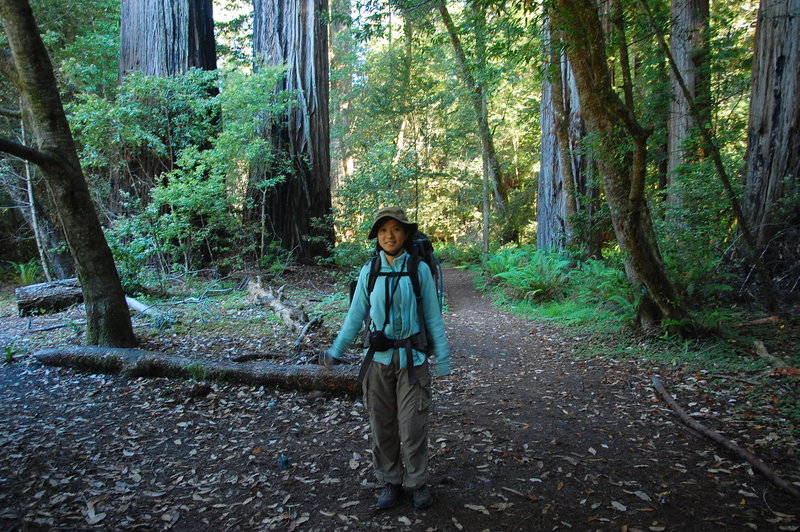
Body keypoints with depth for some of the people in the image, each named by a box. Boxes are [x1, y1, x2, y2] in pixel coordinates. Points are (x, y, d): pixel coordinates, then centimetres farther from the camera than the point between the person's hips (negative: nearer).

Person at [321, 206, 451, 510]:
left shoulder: (419, 269, -4)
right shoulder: (369, 271, 1)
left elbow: (433, 317, -1)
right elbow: (356, 315, 6)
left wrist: (442, 358, -1)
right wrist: (336, 350, 6)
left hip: (412, 359, -2)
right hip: (379, 360, 2)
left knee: (412, 426, 3)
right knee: (382, 425, 10)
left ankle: (417, 482, 24)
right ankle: (390, 481, 28)